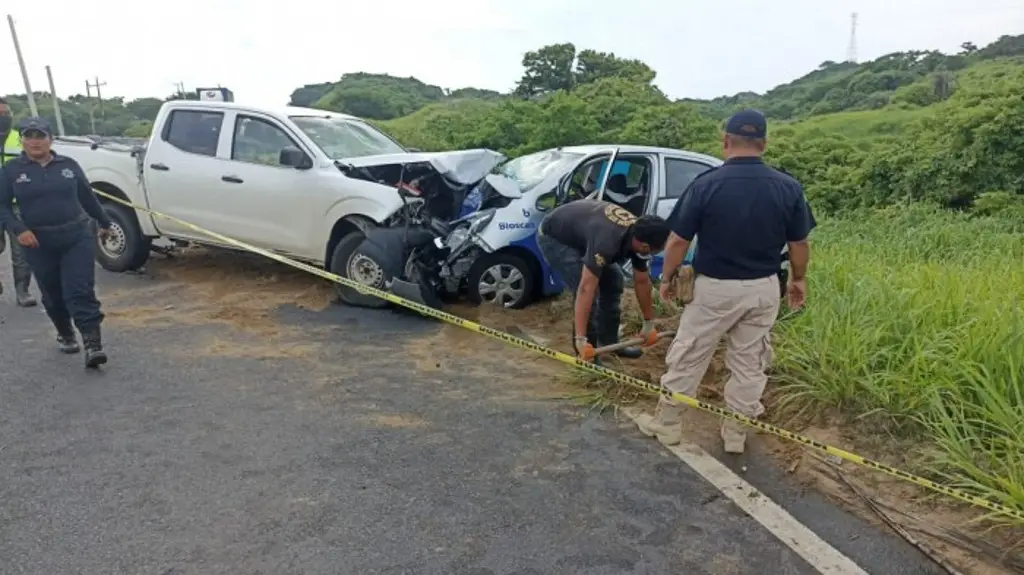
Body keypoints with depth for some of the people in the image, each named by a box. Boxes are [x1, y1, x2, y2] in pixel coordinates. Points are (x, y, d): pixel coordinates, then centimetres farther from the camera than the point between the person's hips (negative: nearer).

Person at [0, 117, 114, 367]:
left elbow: (87, 197, 15)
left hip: (77, 237, -1)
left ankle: (93, 345, -14)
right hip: (39, 243, 1)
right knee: (53, 294, 13)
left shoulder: (68, 165, 4)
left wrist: (104, 223, 23)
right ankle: (65, 334, 35)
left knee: (80, 292, -9)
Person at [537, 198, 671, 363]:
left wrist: (649, 324, 7)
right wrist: (581, 340, -44)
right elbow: (586, 289, -43)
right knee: (590, 289, -19)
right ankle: (586, 355, -6)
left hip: (579, 232, 9)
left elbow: (642, 281, 0)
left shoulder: (637, 234, -13)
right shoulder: (608, 241, -40)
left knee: (613, 280, 7)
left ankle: (608, 342, 19)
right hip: (553, 238, -9)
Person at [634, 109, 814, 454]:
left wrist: (668, 278, 5)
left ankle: (666, 423, 25)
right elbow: (799, 244, 3)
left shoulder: (706, 185, -15)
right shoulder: (788, 188, -5)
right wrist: (799, 279, 20)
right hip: (764, 288, 3)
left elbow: (678, 241, -11)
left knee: (687, 357, 12)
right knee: (750, 363, 15)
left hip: (715, 288, -3)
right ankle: (736, 433, 27)